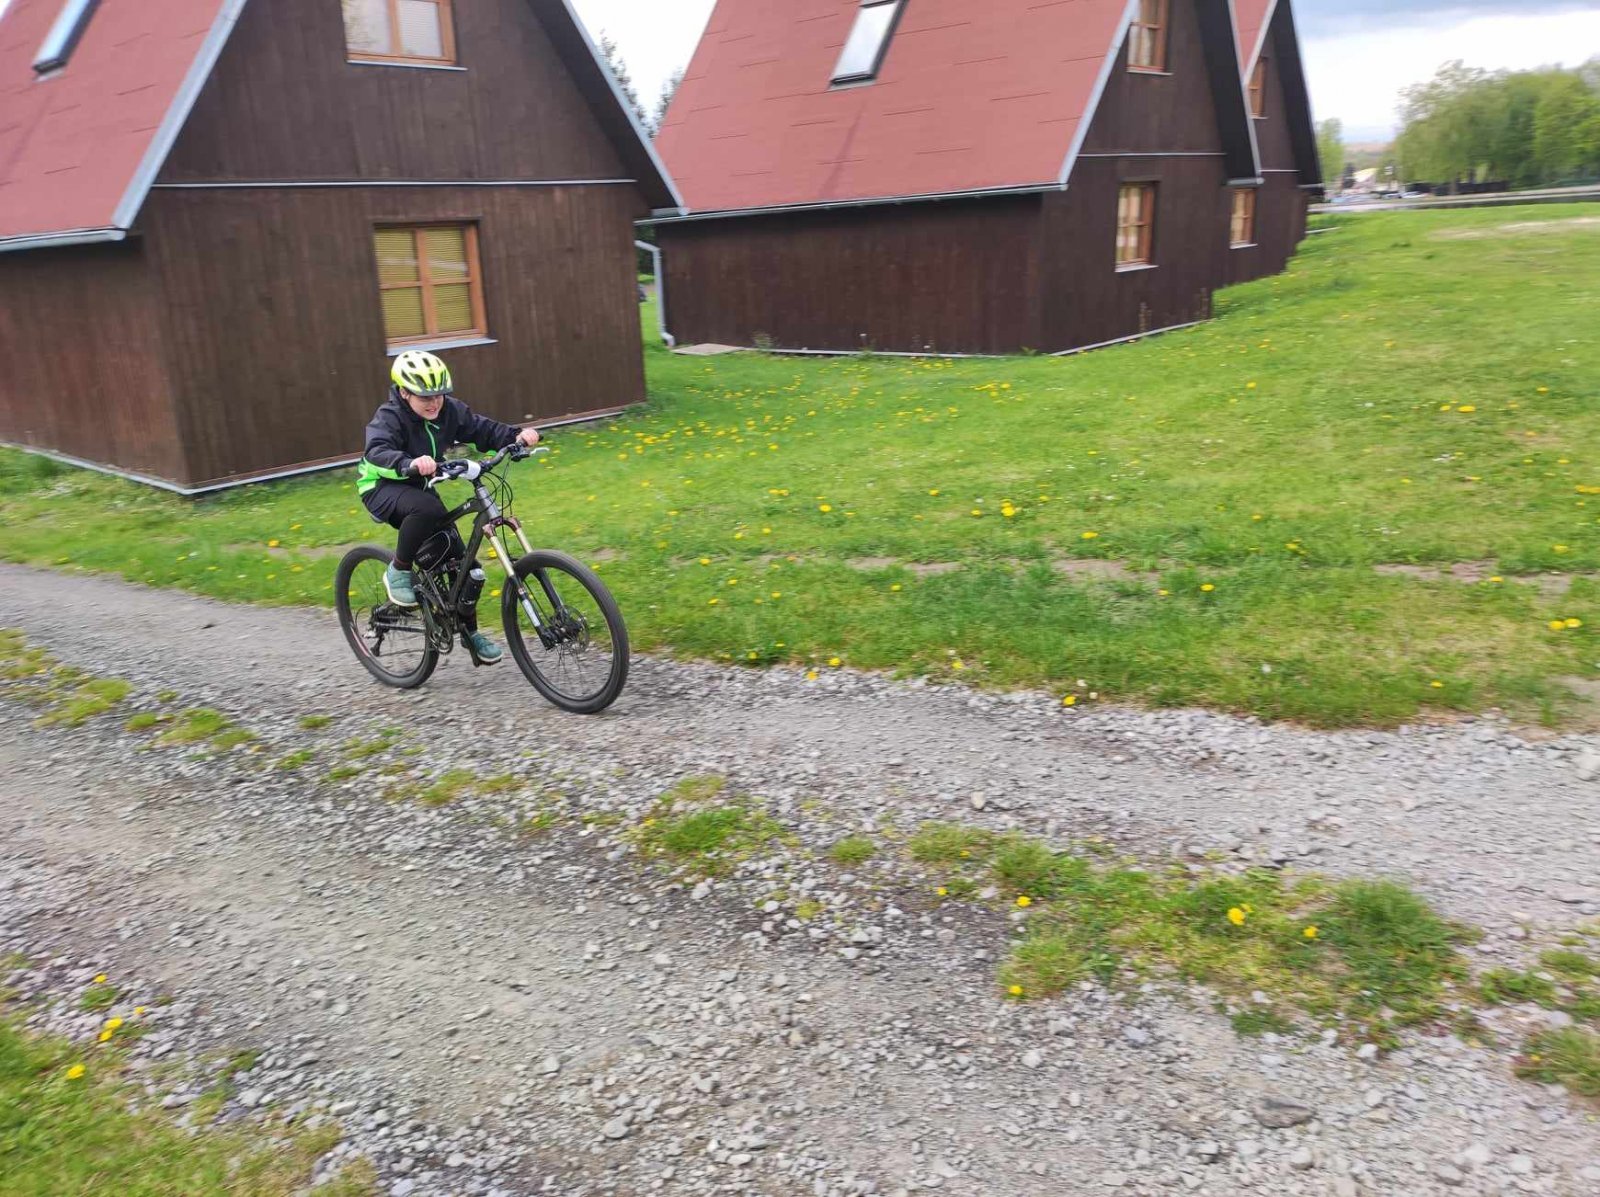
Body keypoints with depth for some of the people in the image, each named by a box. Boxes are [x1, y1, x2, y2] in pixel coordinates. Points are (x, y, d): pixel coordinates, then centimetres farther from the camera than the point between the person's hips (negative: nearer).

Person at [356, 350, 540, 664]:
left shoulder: (449, 410, -10)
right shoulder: (389, 418, -25)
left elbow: (482, 429, -5)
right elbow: (377, 453, -42)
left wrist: (517, 435, -25)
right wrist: (411, 464, -63)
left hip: (418, 489, 6)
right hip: (382, 488, -6)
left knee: (460, 560, -1)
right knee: (427, 509, -40)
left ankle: (470, 632, 15)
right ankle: (398, 571, -17)